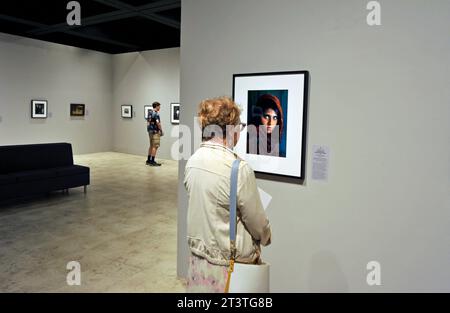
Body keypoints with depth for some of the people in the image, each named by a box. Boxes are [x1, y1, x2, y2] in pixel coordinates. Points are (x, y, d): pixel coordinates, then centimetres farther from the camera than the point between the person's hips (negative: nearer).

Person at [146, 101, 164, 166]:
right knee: (155, 146, -5)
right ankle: (152, 161, -4)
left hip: (150, 131, 9)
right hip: (155, 132, -9)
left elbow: (148, 122, 16)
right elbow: (158, 123, -20)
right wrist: (161, 131, -10)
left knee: (151, 146, 16)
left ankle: (148, 160, 21)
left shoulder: (149, 113, 12)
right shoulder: (156, 113, -16)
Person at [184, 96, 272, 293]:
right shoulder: (239, 169, -25)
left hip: (199, 256, 6)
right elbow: (257, 223, -13)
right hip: (230, 263, -6)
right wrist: (266, 237, 8)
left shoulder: (192, 161, -5)